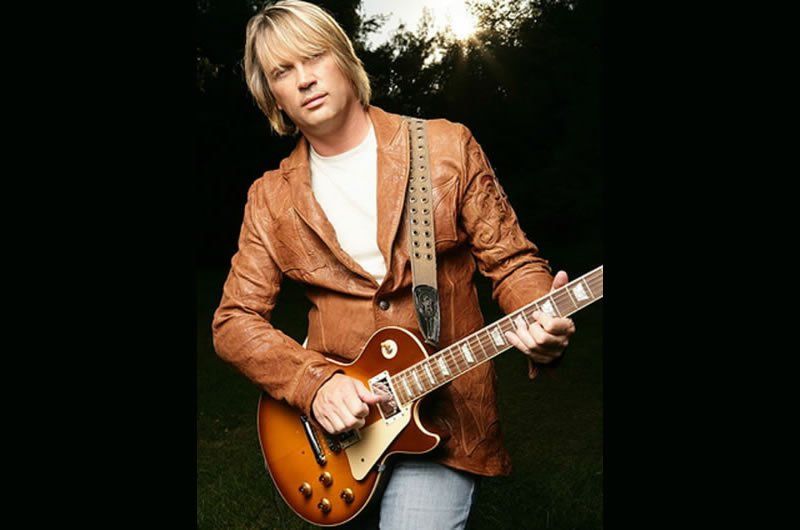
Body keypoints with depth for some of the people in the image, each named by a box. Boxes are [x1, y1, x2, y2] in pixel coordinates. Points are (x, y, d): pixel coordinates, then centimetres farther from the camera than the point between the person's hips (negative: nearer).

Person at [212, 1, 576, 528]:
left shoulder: (448, 148, -2)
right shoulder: (271, 198, 4)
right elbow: (234, 319, 1)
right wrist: (314, 383, -16)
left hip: (446, 413, -3)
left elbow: (510, 259, -1)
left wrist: (543, 322, -23)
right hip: (336, 423, 3)